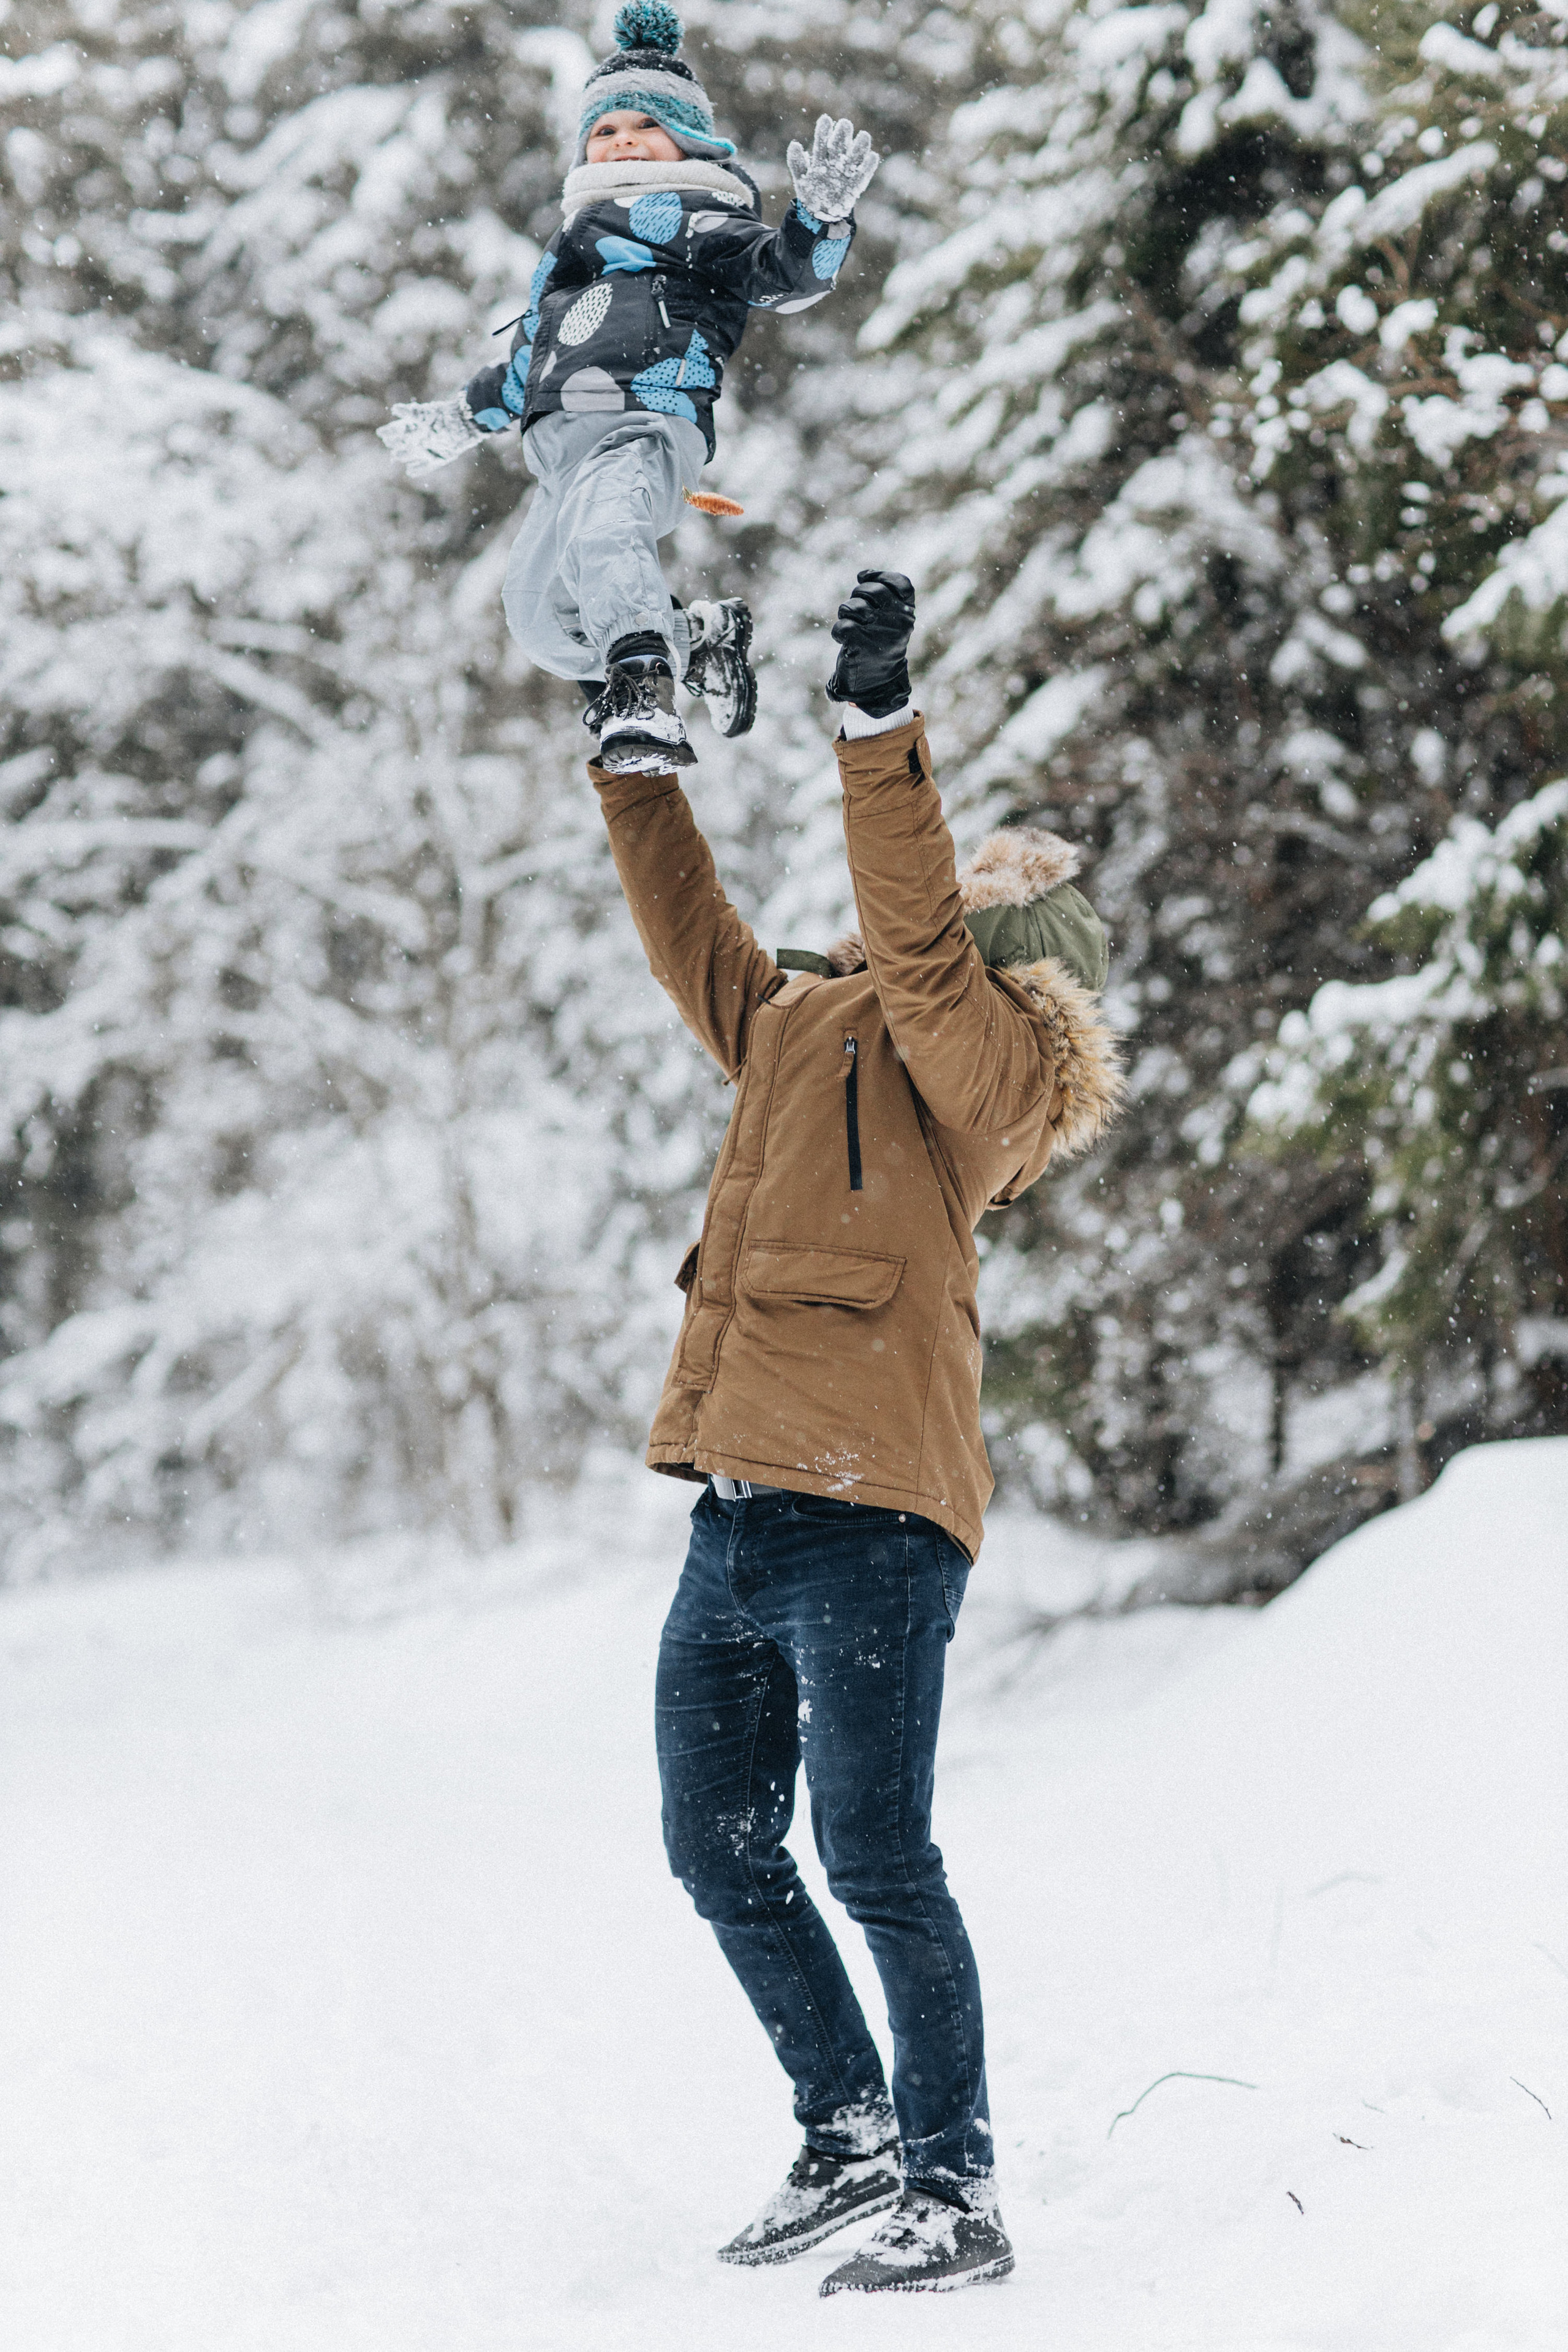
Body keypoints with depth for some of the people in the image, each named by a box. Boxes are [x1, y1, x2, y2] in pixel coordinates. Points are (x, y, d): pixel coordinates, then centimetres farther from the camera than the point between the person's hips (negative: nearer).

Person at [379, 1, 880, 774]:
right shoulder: (580, 238, 37)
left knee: (603, 535, -38)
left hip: (642, 420, -9)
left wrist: (820, 218, -26)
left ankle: (643, 706, -58)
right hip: (561, 441, 9)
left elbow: (784, 274, -6)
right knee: (541, 615, 3)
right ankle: (700, 639, 15)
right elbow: (532, 363, 47)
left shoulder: (692, 218, 13)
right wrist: (464, 420, 56)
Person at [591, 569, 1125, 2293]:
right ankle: (851, 2135, 26)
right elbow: (692, 937, 34)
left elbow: (915, 938, -20)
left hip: (869, 1518, -9)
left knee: (875, 1858, -10)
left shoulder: (976, 1051, -2)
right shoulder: (801, 1026, 21)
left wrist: (880, 727, -27)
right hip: (736, 1518, 9)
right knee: (720, 1851, 13)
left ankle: (953, 2190, -3)